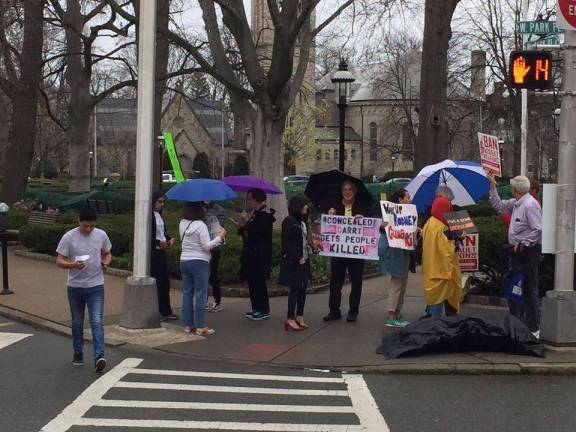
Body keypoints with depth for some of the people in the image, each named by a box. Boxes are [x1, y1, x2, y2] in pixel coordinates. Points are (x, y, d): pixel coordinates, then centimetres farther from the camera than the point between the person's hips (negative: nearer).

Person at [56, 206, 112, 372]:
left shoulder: (101, 235, -2)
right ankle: (78, 352, 32)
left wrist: (106, 262, -9)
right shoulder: (69, 237, -9)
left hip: (96, 286, 0)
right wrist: (73, 265, -28)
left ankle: (99, 357, -15)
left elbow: (107, 253, 14)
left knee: (97, 322, -10)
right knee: (77, 322, 14)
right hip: (75, 287, 0)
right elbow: (59, 261, -8)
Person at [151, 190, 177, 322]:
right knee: (155, 282, -4)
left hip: (161, 252, 9)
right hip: (152, 252, -9)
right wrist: (159, 242, -17)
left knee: (164, 281, 11)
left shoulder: (159, 215, 14)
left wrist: (170, 239, 2)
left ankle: (166, 312, 18)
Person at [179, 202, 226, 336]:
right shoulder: (200, 225, -14)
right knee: (201, 295, -2)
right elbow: (207, 246, -15)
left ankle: (188, 325, 14)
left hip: (184, 261, 6)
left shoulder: (182, 224, 6)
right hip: (199, 262, -6)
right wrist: (220, 236, -8)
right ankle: (200, 326, -2)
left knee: (187, 294, 10)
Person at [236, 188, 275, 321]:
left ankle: (264, 310, 0)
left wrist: (247, 221, -19)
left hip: (260, 255, -9)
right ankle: (256, 308, 19)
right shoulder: (253, 213, 14)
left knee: (258, 282, -7)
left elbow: (256, 231, -25)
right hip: (251, 253, 9)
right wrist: (240, 227, 1)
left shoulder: (265, 214, -13)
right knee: (252, 281, 11)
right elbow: (248, 233, 18)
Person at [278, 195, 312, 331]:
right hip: (293, 261, -8)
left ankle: (299, 317, 16)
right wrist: (297, 257, -17)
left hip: (304, 260, 8)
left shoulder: (302, 221, 14)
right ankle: (290, 319, 0)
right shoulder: (288, 221, -11)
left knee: (303, 288, 8)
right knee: (295, 288, -5)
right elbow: (286, 242, -15)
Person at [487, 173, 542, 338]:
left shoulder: (530, 205, -17)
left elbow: (538, 229, -22)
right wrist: (492, 185, 19)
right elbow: (498, 205, 25)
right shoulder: (516, 203, 11)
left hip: (529, 252, -10)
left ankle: (533, 328, 4)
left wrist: (523, 244, -19)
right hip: (518, 251, 10)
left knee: (530, 289, -3)